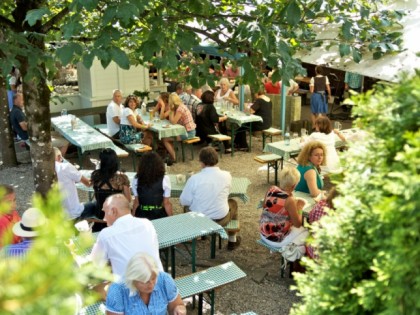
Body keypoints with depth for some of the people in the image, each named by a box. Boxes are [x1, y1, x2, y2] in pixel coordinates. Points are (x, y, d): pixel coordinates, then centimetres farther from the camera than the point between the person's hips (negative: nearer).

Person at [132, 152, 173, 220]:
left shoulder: (136, 180, -3)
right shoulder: (164, 179, -8)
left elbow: (136, 202, 2)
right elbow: (166, 203, -5)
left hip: (141, 217, 2)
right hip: (159, 217, -2)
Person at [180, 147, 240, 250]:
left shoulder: (194, 178, -18)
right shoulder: (226, 176, -12)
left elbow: (184, 201, -9)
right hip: (221, 220, 0)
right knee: (233, 203, 31)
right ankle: (232, 241, 41)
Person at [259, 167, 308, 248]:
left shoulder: (271, 190, -6)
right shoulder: (289, 200, -24)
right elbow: (298, 224, -15)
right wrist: (299, 207, -2)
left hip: (263, 234, 7)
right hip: (277, 240, -7)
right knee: (307, 232, 14)